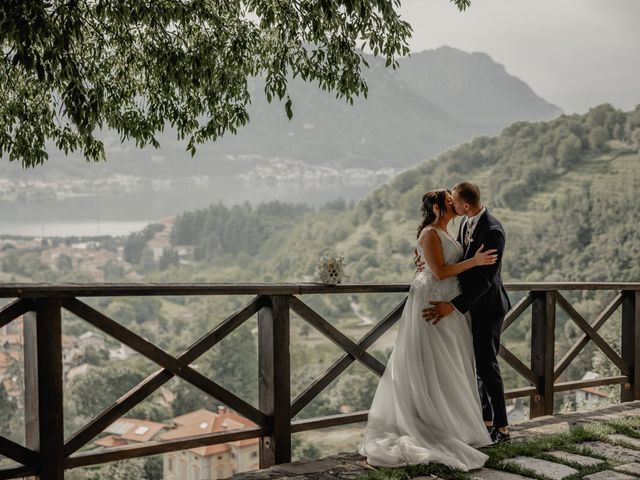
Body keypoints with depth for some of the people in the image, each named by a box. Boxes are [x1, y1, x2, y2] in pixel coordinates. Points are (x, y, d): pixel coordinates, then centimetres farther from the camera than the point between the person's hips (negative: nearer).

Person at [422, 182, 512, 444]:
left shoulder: (493, 231, -25)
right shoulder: (466, 223, 3)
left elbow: (485, 279, -28)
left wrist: (452, 306, -32)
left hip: (487, 306, -9)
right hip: (470, 304, 9)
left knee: (487, 365, -3)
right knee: (476, 363, 14)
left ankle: (501, 428, 8)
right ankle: (486, 420, 25)